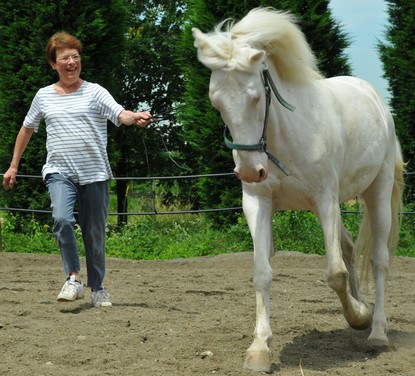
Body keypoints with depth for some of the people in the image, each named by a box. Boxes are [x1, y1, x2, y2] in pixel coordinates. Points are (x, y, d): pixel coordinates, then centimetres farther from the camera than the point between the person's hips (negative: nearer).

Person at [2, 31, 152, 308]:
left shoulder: (94, 92, 1)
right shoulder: (44, 96, 10)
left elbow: (119, 114, -15)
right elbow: (27, 129, 22)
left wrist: (135, 117, -38)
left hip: (94, 173, -1)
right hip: (60, 172, 1)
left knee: (95, 234, 5)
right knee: (62, 219, -25)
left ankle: (98, 288, 22)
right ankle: (74, 279, -14)